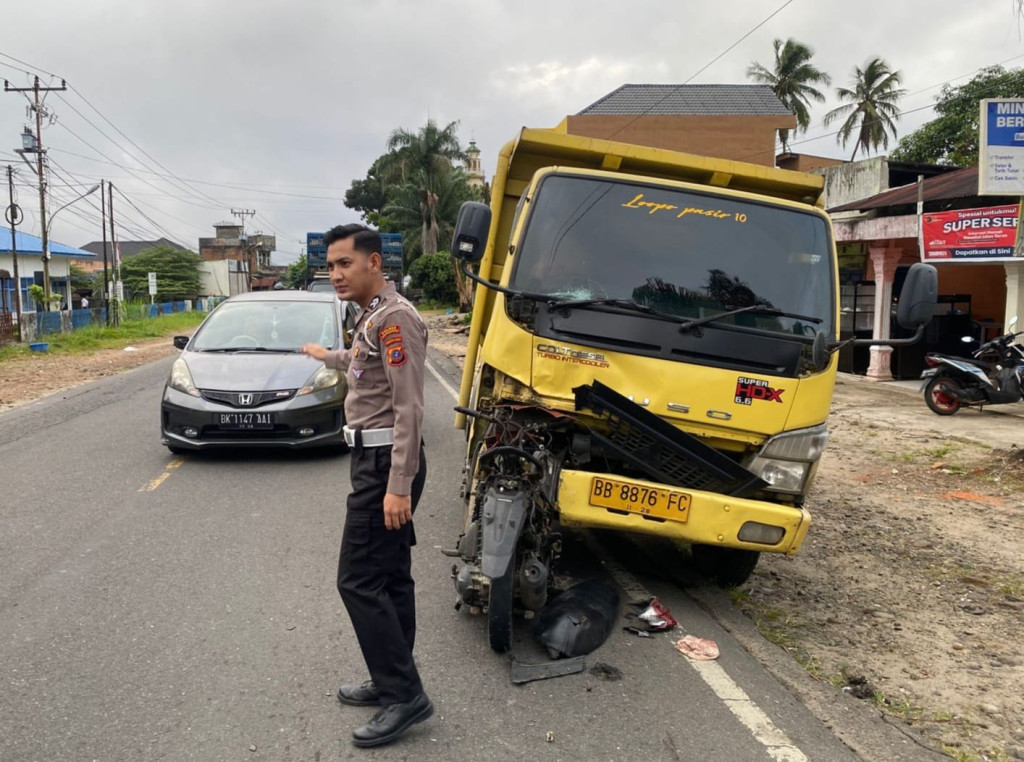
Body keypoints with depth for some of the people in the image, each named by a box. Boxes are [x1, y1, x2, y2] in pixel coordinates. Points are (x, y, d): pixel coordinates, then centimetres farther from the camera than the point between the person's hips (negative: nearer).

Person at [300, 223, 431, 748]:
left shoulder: (394, 318, -15)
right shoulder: (372, 318, 16)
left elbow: (409, 407, -21)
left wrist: (398, 486, -26)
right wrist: (325, 355, 59)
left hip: (386, 463, -10)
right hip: (374, 459, 10)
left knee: (358, 581, -8)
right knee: (389, 579, 14)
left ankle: (404, 695, 0)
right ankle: (393, 683, 23)